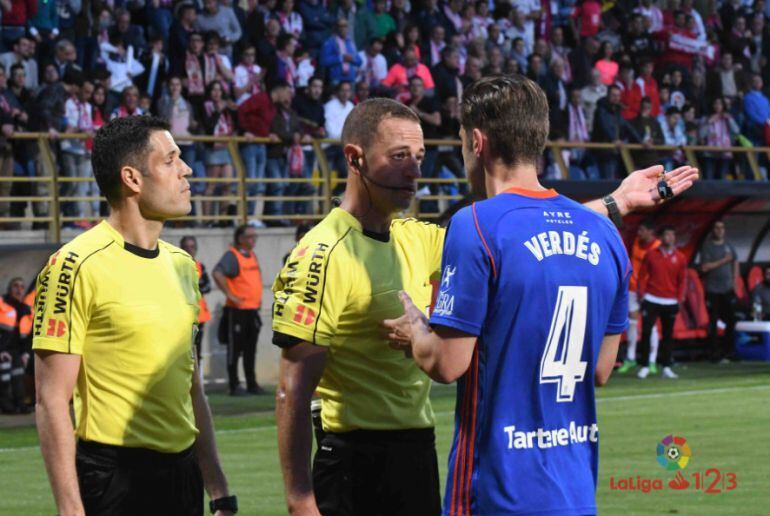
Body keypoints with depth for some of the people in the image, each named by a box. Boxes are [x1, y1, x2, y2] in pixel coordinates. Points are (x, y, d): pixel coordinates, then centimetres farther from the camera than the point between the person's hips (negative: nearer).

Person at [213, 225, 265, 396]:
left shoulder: (252, 256, 15)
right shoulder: (232, 256, -11)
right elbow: (218, 274, -27)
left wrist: (258, 297, 19)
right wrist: (229, 294, -24)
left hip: (253, 309, 8)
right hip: (237, 310, -8)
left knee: (251, 350, 11)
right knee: (235, 348, -2)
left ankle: (252, 384, 17)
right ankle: (234, 386, 1)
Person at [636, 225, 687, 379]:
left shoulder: (680, 258, 5)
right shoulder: (651, 254, 4)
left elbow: (682, 280, 7)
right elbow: (642, 275, 5)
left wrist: (679, 299, 1)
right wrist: (641, 294, -2)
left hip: (670, 303, 1)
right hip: (651, 300, -1)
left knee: (668, 335, 5)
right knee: (646, 332, -7)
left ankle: (666, 368, 11)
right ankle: (644, 367, -1)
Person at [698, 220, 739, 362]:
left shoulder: (728, 245, 12)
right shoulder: (707, 246, -4)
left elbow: (735, 262, 21)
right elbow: (704, 267, -13)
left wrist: (735, 280, 10)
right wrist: (722, 261, -15)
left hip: (728, 289, 5)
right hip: (712, 290, -5)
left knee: (731, 320, 0)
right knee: (713, 322, -2)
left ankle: (727, 350, 10)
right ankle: (715, 352, 2)